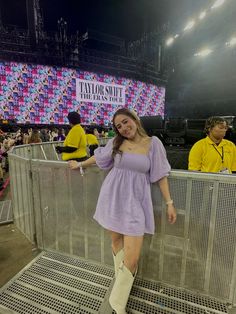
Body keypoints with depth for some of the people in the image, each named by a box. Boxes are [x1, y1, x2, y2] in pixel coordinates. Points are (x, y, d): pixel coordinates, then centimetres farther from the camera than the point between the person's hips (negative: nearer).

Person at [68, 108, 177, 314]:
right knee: (116, 243, 15)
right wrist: (80, 165, 29)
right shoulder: (116, 142, 3)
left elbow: (160, 174, 0)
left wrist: (169, 202, 0)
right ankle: (124, 282, 42)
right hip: (113, 199, 2)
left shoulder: (153, 143, -2)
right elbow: (99, 157, 18)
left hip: (135, 202, -2)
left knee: (132, 258, -2)